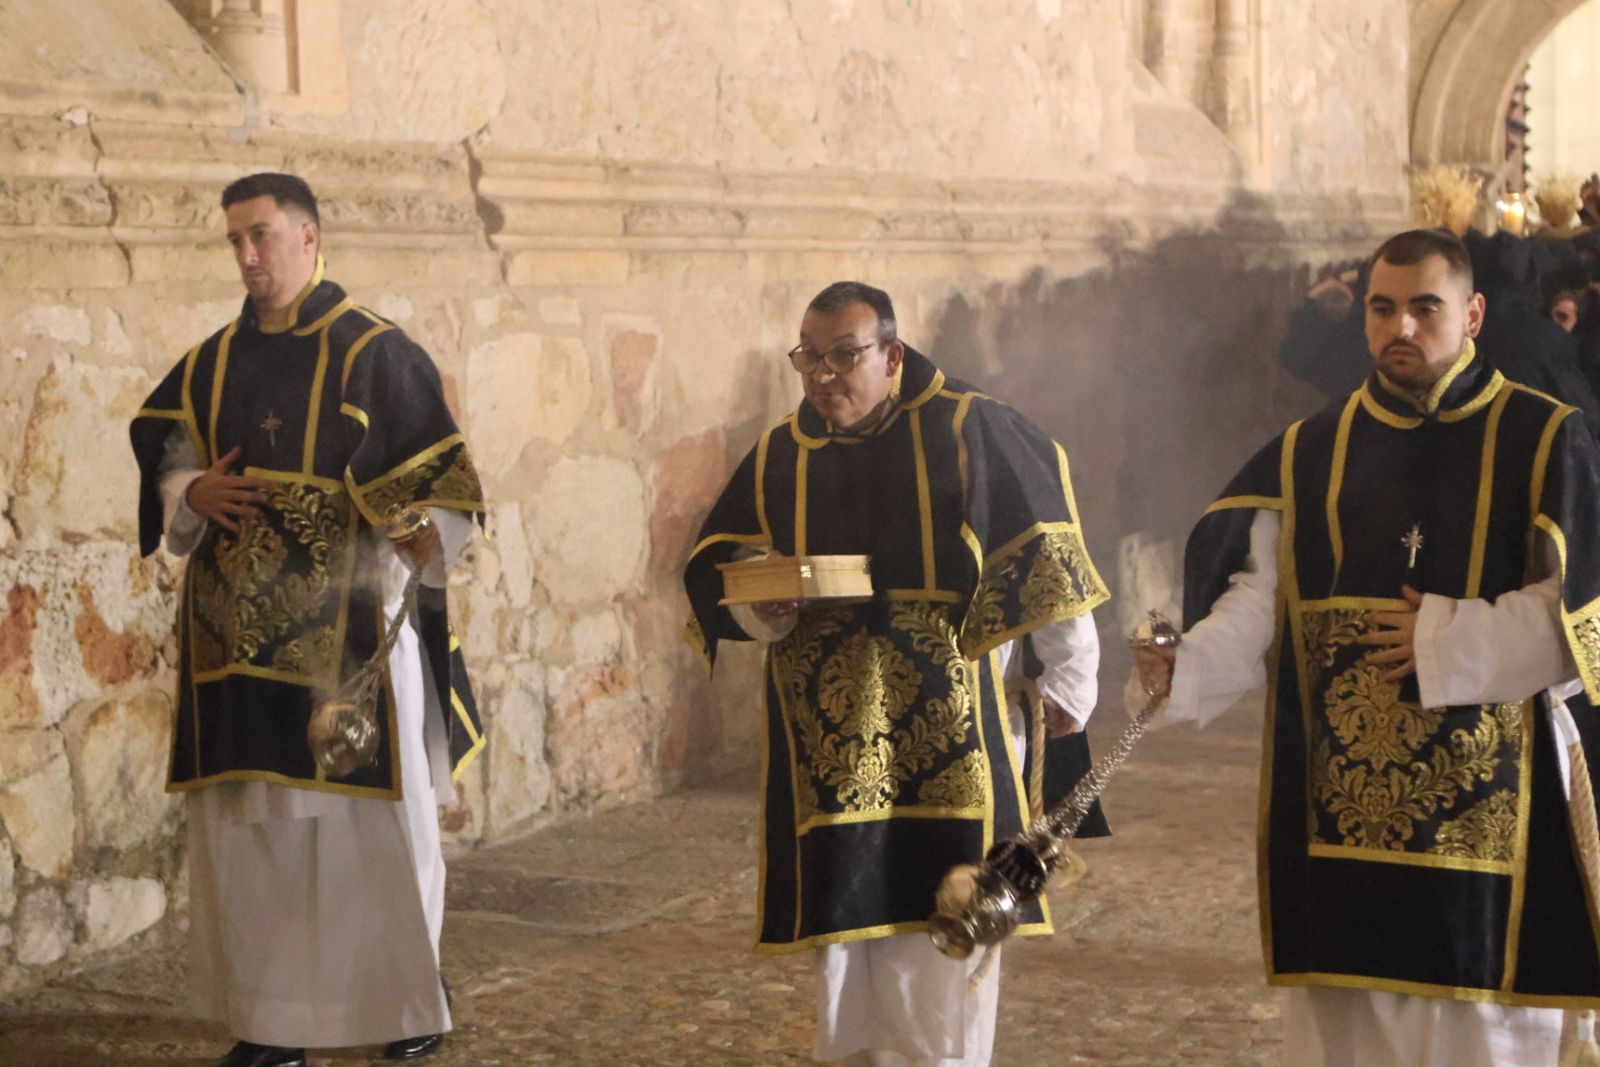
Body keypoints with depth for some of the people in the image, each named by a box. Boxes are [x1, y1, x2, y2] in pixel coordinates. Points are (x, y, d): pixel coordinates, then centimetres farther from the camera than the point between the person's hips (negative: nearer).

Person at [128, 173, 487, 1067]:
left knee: (371, 818, 1)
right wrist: (193, 493, -5)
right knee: (250, 826, 6)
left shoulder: (377, 354, -5)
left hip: (350, 633, -5)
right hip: (241, 634, 5)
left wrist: (401, 574, -19)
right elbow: (167, 463, 17)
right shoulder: (213, 363, 11)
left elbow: (436, 491, -7)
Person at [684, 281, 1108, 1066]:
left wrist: (1069, 680, -1)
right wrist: (759, 596, -14)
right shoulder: (779, 456, 7)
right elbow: (710, 574, 9)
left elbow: (1043, 556, -1)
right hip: (831, 746, 4)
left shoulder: (965, 432, -5)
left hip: (944, 742, -4)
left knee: (941, 939, -3)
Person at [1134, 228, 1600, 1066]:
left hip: (1489, 806, -3)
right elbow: (1261, 602, 1)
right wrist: (1188, 666, -17)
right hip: (1340, 807, 3)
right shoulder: (1308, 455, 8)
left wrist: (1449, 641, -12)